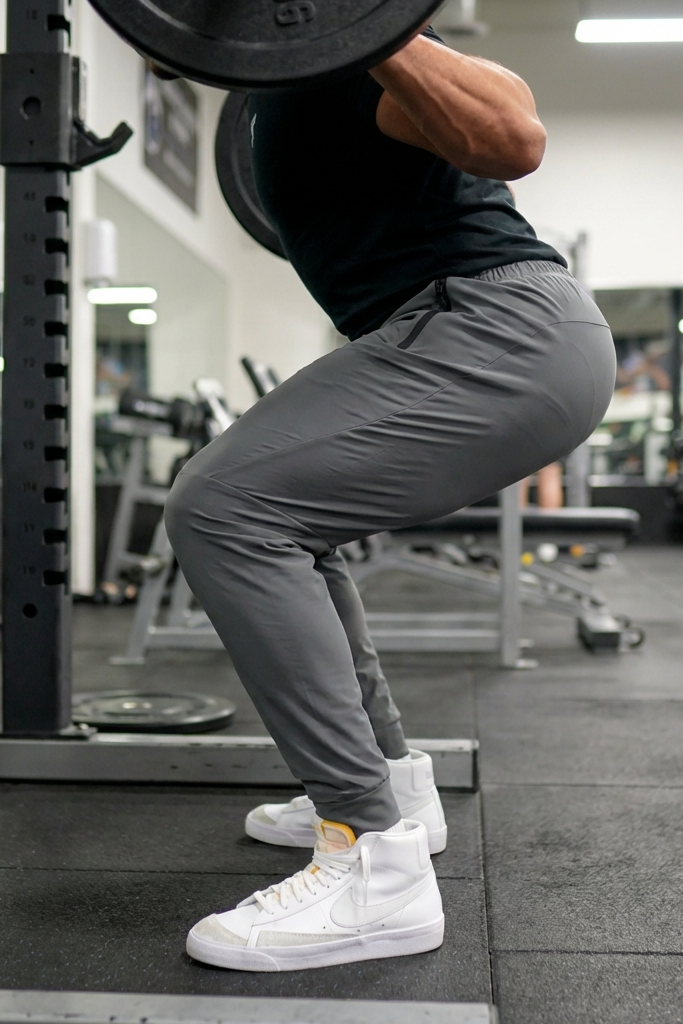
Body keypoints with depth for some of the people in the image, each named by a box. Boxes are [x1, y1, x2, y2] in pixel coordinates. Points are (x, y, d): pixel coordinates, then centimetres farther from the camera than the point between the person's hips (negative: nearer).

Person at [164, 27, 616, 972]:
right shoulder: (285, 79, 21)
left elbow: (513, 137, -24)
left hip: (508, 330, -11)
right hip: (500, 338, 11)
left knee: (225, 507, -20)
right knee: (282, 511, 22)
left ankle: (376, 866, -16)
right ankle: (387, 781, 24)